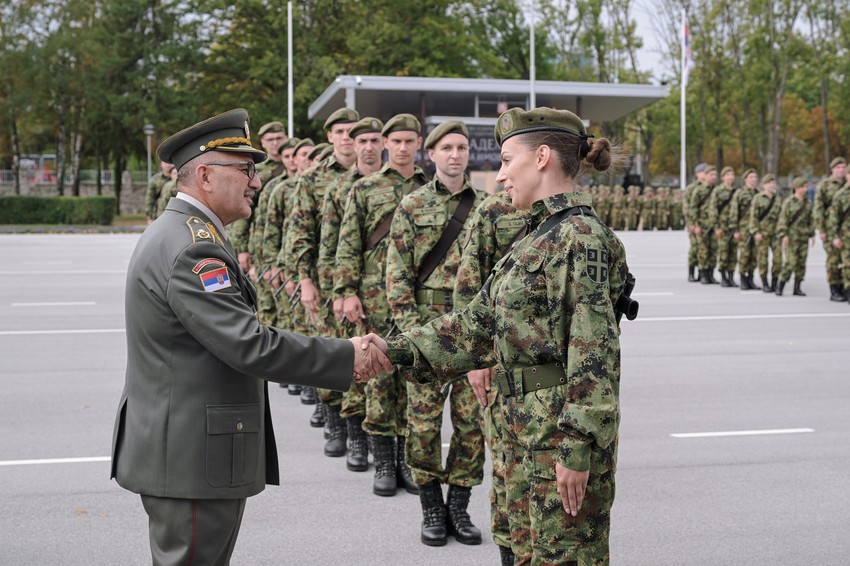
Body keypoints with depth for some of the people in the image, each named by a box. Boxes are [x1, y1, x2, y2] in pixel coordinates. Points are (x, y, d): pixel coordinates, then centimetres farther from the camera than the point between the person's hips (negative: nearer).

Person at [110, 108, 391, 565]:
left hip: (176, 449, 11)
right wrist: (347, 357, -19)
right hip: (193, 458, -11)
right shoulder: (194, 248, -21)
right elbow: (251, 345, -26)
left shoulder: (174, 232, 13)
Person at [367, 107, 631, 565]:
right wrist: (399, 350, 6)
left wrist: (577, 449, -22)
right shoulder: (540, 237, 14)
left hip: (562, 428, -9)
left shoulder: (579, 236, -15)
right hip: (526, 424, 9)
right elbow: (479, 322, 14)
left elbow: (595, 351, -21)